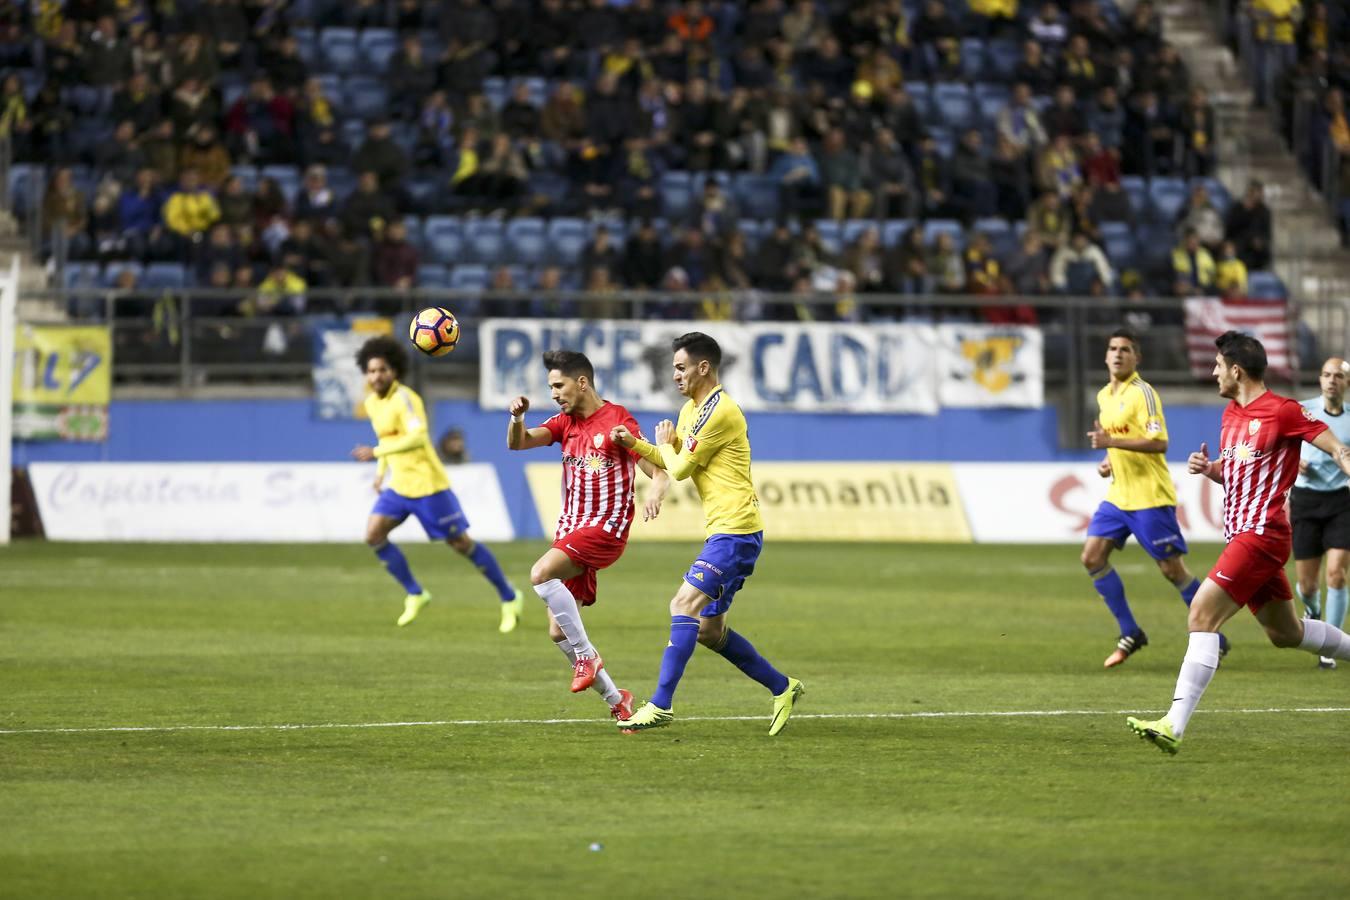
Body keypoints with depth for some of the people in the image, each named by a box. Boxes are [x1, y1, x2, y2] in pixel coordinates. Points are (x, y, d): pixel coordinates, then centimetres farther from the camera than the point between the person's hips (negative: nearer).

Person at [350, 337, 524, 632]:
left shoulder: (404, 398, -19)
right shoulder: (371, 402, 7)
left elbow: (418, 437, -34)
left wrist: (376, 452, -36)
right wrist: (382, 471, 15)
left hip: (427, 484, -8)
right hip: (399, 485, 8)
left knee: (461, 542, -1)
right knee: (373, 533, -7)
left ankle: (510, 598, 13)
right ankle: (415, 594, 7)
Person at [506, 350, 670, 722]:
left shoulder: (617, 420, -7)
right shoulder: (565, 422, 13)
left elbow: (658, 472, -12)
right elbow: (517, 442, 2)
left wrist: (655, 494, -34)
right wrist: (517, 417, -20)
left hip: (607, 527, -8)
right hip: (571, 528, 8)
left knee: (541, 574, -31)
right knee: (559, 633, 3)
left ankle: (587, 656, -19)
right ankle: (616, 701, 15)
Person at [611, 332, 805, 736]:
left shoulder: (720, 412, -16)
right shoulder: (692, 410, 16)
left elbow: (680, 468, -12)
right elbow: (673, 461, 23)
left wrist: (665, 444, 9)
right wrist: (634, 442, 7)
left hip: (736, 531, -10)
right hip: (725, 532, 10)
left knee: (684, 606, -17)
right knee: (709, 630, 11)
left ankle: (661, 705, -19)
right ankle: (782, 688, 21)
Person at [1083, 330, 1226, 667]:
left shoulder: (1143, 393, -13)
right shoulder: (1104, 396, 13)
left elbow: (1158, 442, -23)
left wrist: (1111, 441, -27)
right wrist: (1109, 462, 10)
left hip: (1150, 497, -8)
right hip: (1118, 495, 8)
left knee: (1173, 569, -5)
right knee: (1093, 556, -2)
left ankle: (1214, 641, 7)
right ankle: (1130, 634, 8)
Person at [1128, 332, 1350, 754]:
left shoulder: (1283, 411, -11)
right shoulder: (1232, 414, 14)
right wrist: (1208, 467, 4)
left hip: (1261, 534, -10)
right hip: (1242, 533, 10)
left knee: (1202, 614, -19)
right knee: (1285, 633, 20)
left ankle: (1174, 726, -24)